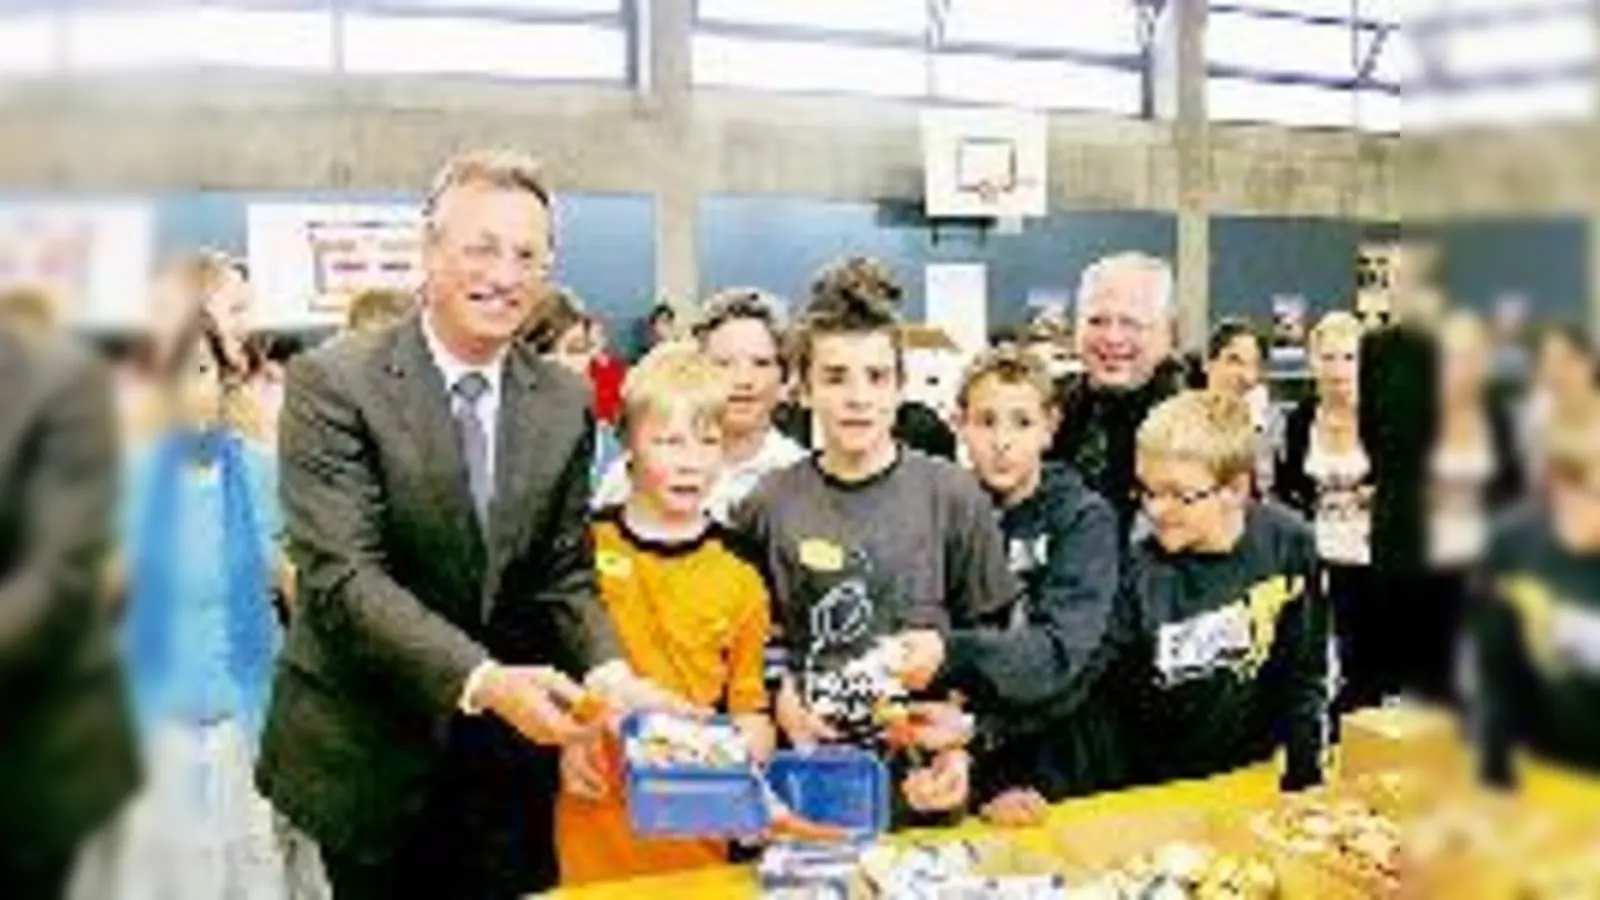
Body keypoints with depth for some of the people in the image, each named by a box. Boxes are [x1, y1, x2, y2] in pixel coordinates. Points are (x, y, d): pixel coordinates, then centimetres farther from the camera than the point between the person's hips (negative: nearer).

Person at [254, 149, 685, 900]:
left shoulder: (565, 403, 2)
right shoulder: (333, 382, -12)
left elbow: (565, 577, 3)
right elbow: (342, 575, -20)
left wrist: (607, 670, -17)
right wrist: (481, 679, -31)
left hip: (505, 768, 4)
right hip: (360, 761, -3)